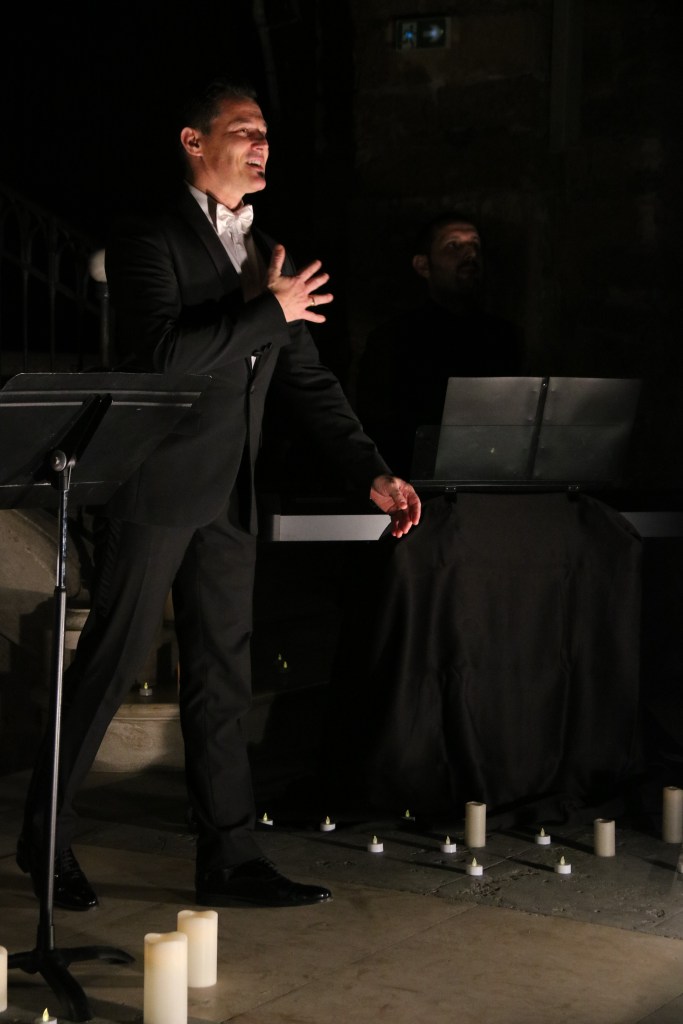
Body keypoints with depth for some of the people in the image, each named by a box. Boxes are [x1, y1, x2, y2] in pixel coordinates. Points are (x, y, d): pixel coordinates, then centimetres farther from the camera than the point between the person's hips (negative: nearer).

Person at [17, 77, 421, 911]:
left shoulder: (268, 258, 15)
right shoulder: (147, 241, -7)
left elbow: (308, 381, 15)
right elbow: (160, 358, -21)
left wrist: (374, 473, 5)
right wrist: (269, 311, -16)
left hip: (228, 498, 7)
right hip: (154, 490, -7)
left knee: (222, 680, 9)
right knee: (108, 666, -1)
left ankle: (229, 860, 14)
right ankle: (45, 837, 13)